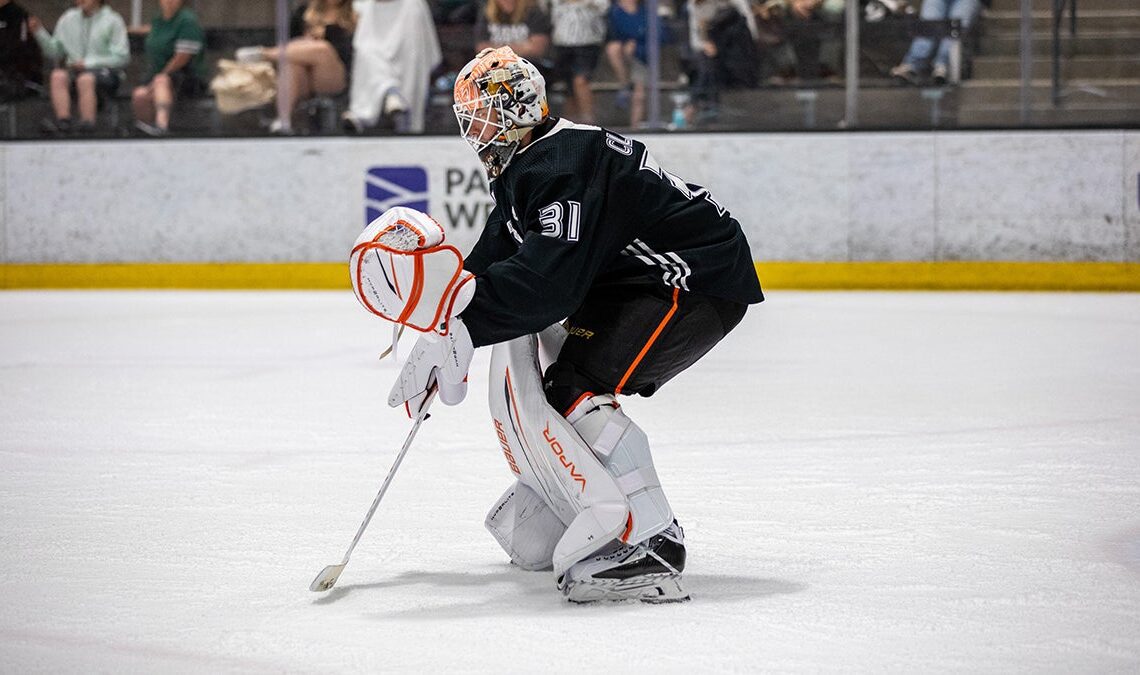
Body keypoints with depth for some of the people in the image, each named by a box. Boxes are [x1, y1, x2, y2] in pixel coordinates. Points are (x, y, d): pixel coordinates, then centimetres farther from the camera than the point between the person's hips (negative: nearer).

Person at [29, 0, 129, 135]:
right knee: (58, 75, -28)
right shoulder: (68, 19, 12)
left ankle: (87, 123, -40)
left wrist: (89, 63, -11)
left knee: (86, 79, -36)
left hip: (104, 71, -4)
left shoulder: (112, 21, -1)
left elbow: (121, 57, -5)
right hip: (74, 69, 4)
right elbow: (54, 52, 13)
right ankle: (63, 120, -38)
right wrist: (39, 32, -1)